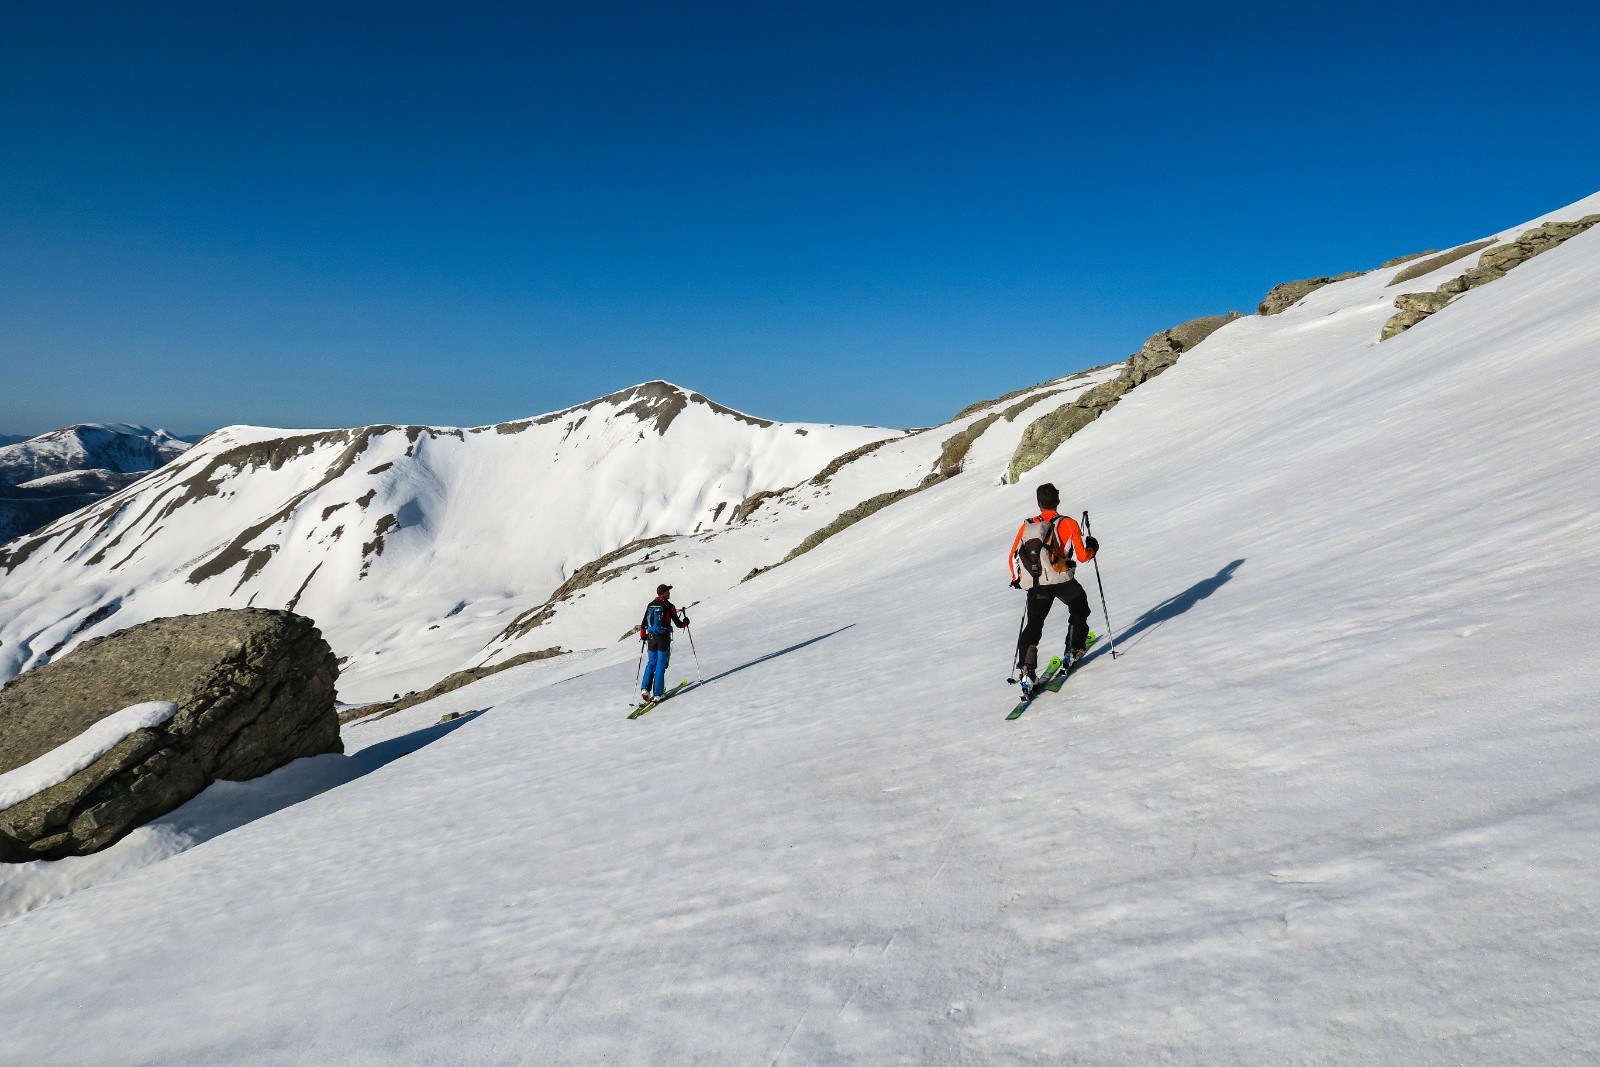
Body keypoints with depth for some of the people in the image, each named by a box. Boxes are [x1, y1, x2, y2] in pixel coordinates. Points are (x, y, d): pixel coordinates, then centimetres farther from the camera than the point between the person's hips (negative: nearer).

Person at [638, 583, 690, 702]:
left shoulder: (650, 605, 6)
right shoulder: (668, 606, -8)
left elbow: (643, 624, 10)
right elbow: (678, 624, -7)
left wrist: (643, 636, 24)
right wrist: (685, 622, 14)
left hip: (651, 638, 5)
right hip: (663, 639, -4)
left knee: (651, 663, 15)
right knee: (660, 665, 1)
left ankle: (645, 688, 0)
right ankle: (657, 694, -1)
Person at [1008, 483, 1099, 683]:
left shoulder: (1027, 526, 7)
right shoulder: (1068, 523, -1)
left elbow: (1012, 558, 8)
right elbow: (1082, 556, -3)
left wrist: (1017, 579, 26)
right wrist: (1092, 548, 19)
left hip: (1035, 585, 2)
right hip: (1063, 581, -2)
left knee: (1034, 624, 10)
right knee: (1079, 610, 27)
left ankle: (1027, 668, -4)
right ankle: (1074, 650, 28)